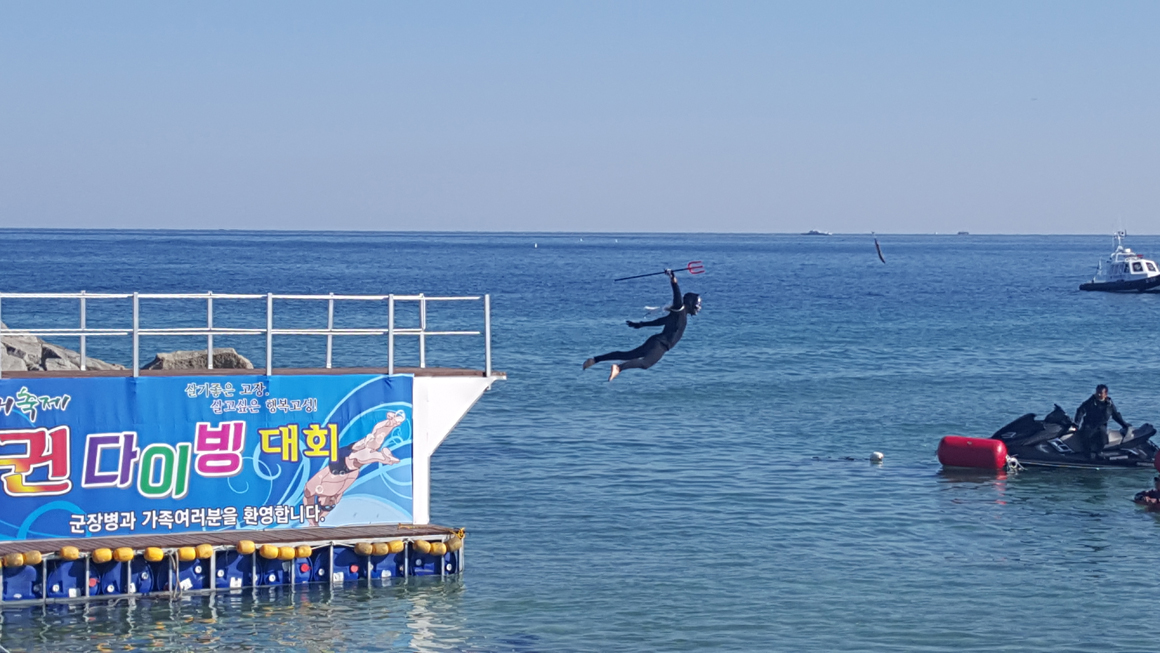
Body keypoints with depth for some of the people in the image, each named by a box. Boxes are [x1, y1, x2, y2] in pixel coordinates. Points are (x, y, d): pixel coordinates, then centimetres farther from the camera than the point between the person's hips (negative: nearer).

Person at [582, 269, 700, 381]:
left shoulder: (678, 313, 21)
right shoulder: (680, 310, -5)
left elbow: (659, 321, 30)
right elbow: (678, 296, -22)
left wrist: (641, 324, 37)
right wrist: (674, 281, -38)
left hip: (655, 341, 10)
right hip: (661, 344, -10)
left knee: (627, 355, 11)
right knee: (645, 363, -32)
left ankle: (594, 359, 10)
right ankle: (618, 368, -54)